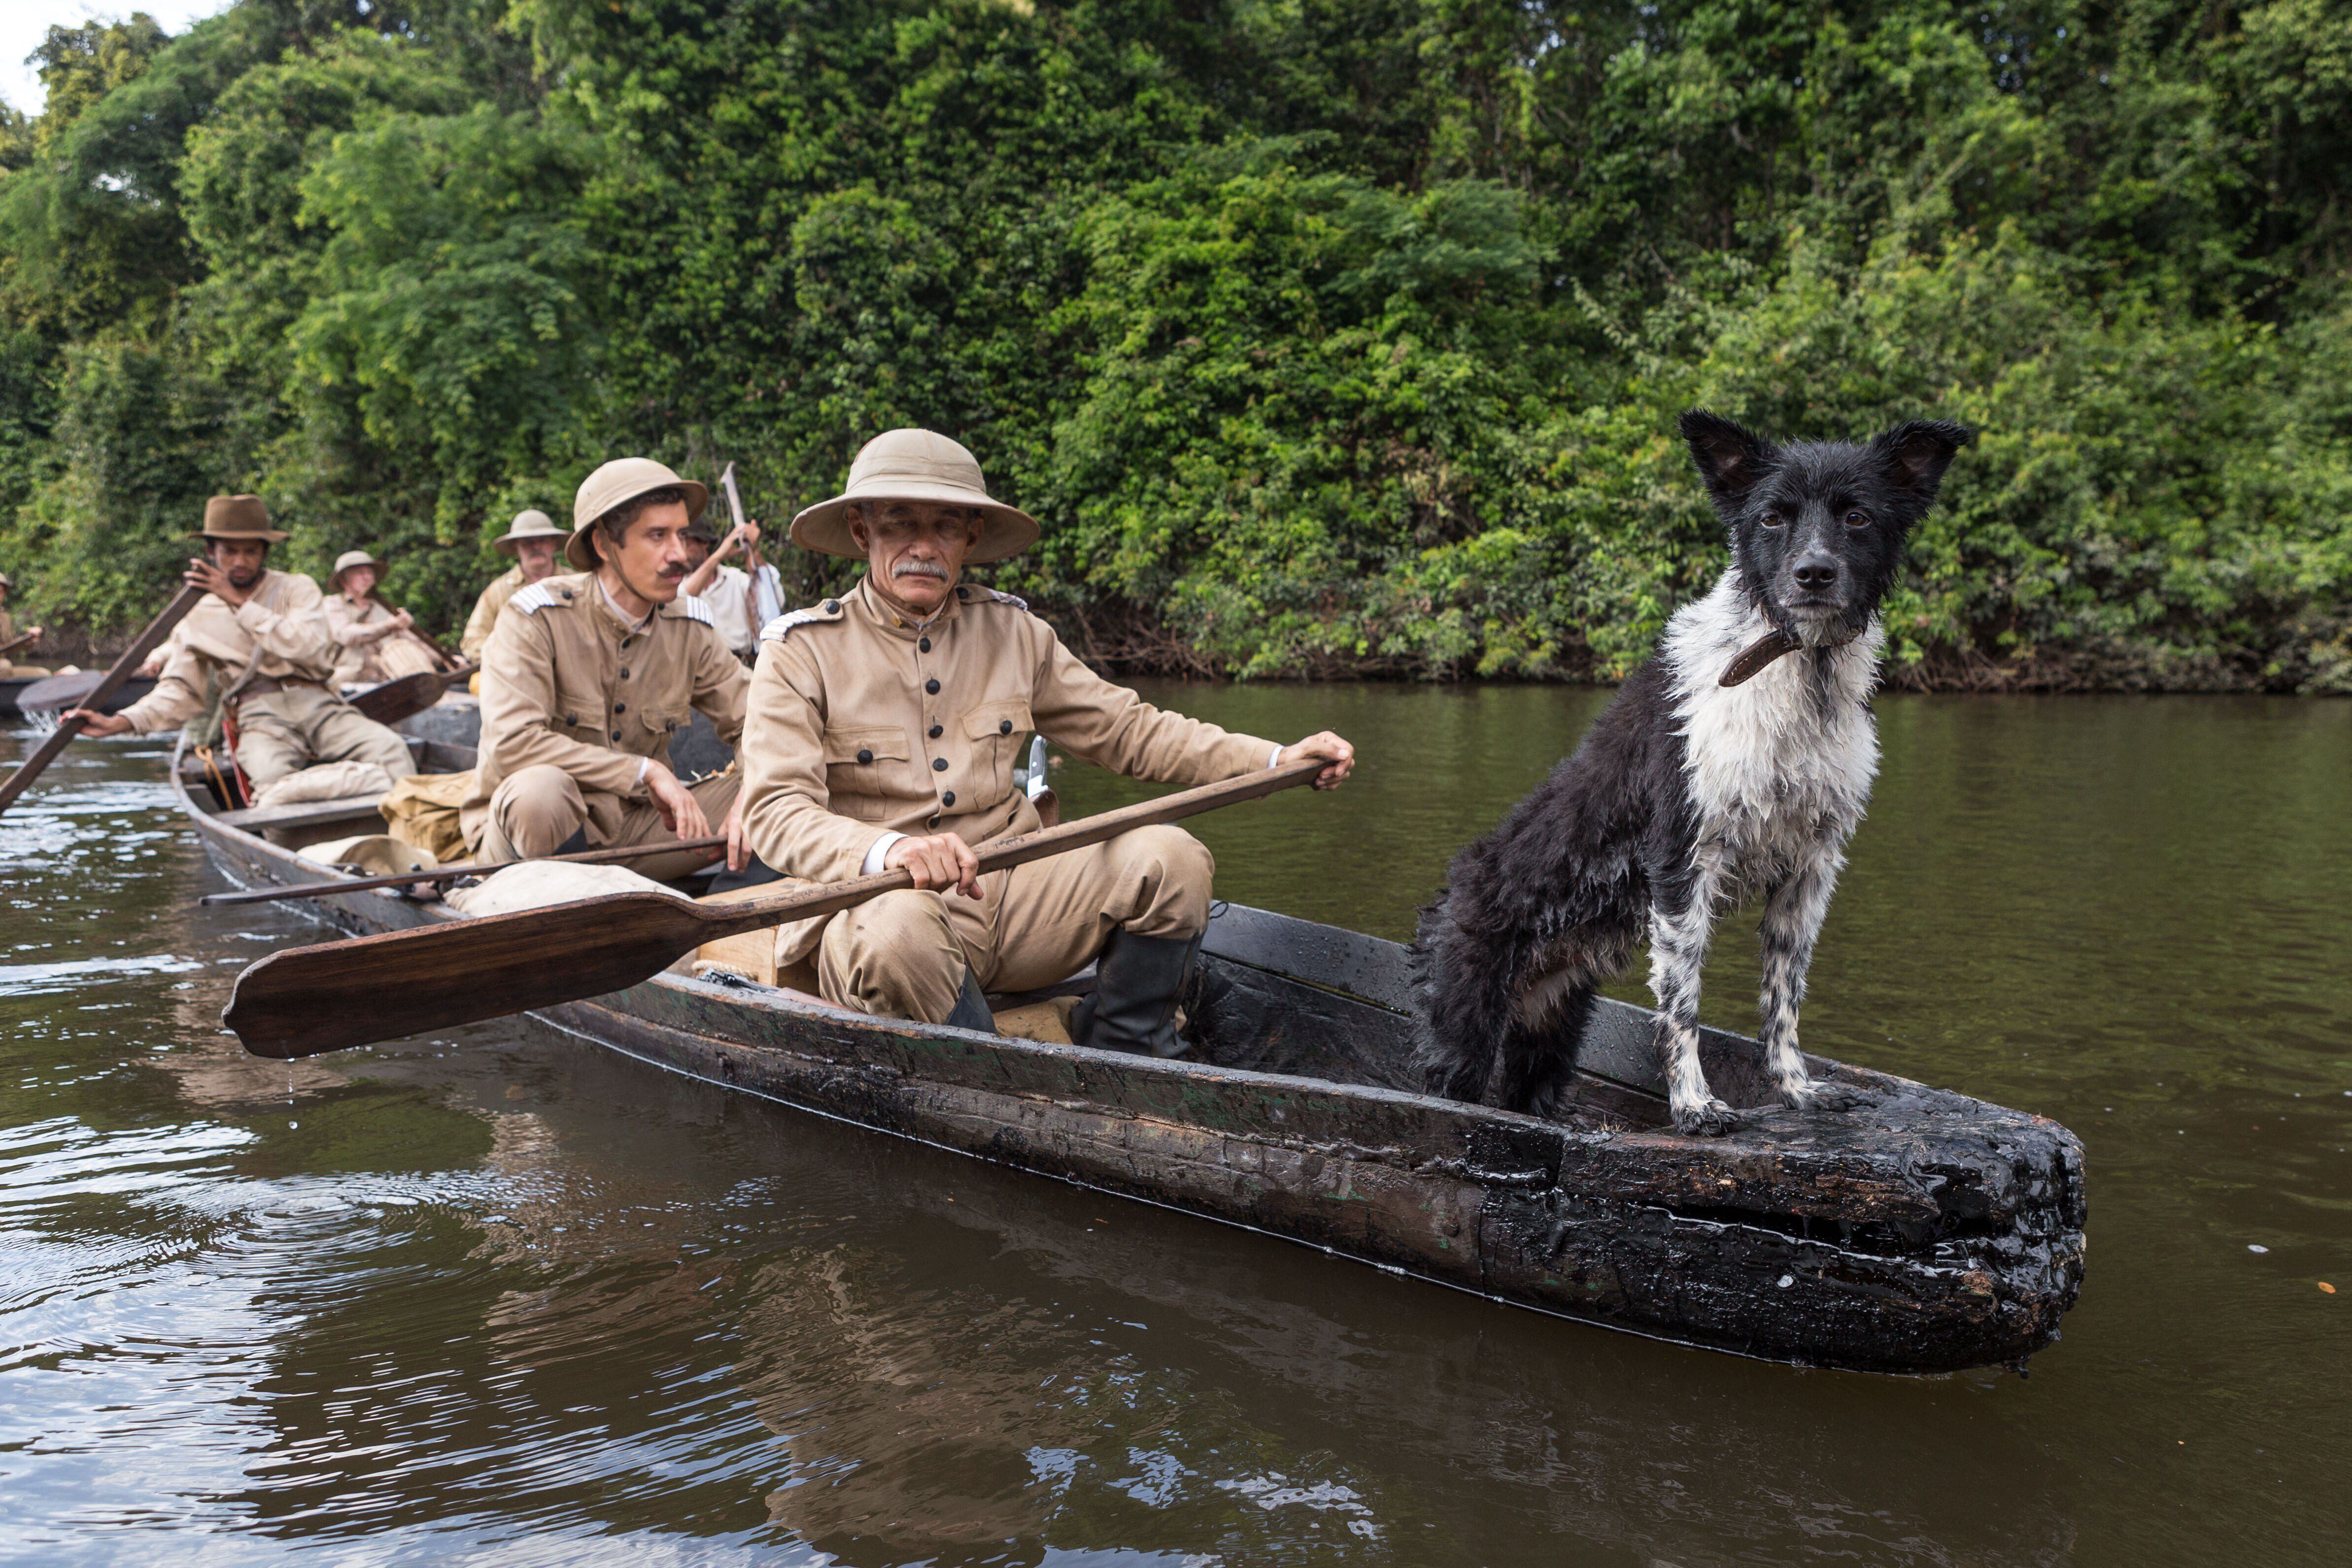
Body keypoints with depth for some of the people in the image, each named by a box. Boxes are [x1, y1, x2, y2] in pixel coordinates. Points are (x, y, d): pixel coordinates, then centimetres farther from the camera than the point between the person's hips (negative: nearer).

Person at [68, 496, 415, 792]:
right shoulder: (198, 621, 19)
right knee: (274, 776, -37)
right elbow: (181, 691, 16)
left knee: (389, 749, -31)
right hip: (260, 717, 0)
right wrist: (120, 722, 0)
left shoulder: (297, 588, 13)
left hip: (317, 704, 0)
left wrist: (240, 603, -4)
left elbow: (308, 647, -6)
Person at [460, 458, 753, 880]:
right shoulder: (537, 618, -15)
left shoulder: (690, 629, 0)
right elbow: (511, 743, -27)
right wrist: (646, 771, -26)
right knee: (541, 788, -39)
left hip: (635, 826, 5)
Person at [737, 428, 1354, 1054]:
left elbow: (1128, 729, 13)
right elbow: (775, 812, -15)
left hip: (1011, 896, 5)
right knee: (898, 931, -39)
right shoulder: (802, 650, -3)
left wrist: (1276, 760, 2)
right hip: (873, 901, -4)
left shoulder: (1012, 631, 11)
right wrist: (887, 850, -36)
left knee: (1169, 858, -15)